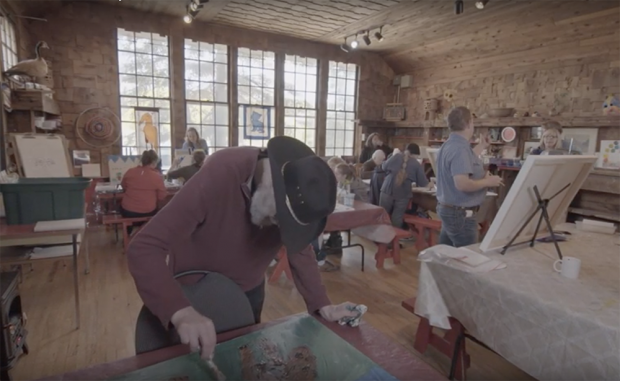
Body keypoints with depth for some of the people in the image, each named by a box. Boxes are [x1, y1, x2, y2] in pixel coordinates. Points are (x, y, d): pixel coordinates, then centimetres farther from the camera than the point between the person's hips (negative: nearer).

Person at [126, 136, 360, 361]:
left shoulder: (298, 193, -21)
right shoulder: (219, 176, -36)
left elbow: (300, 250, -7)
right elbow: (143, 248, -38)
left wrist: (321, 304, -17)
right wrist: (180, 311, -52)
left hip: (248, 291, 4)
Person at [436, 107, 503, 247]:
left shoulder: (450, 145, 10)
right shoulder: (460, 148, -23)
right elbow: (462, 184, -32)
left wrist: (481, 147, 37)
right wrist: (487, 181, -16)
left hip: (448, 208, 10)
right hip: (460, 213, -10)